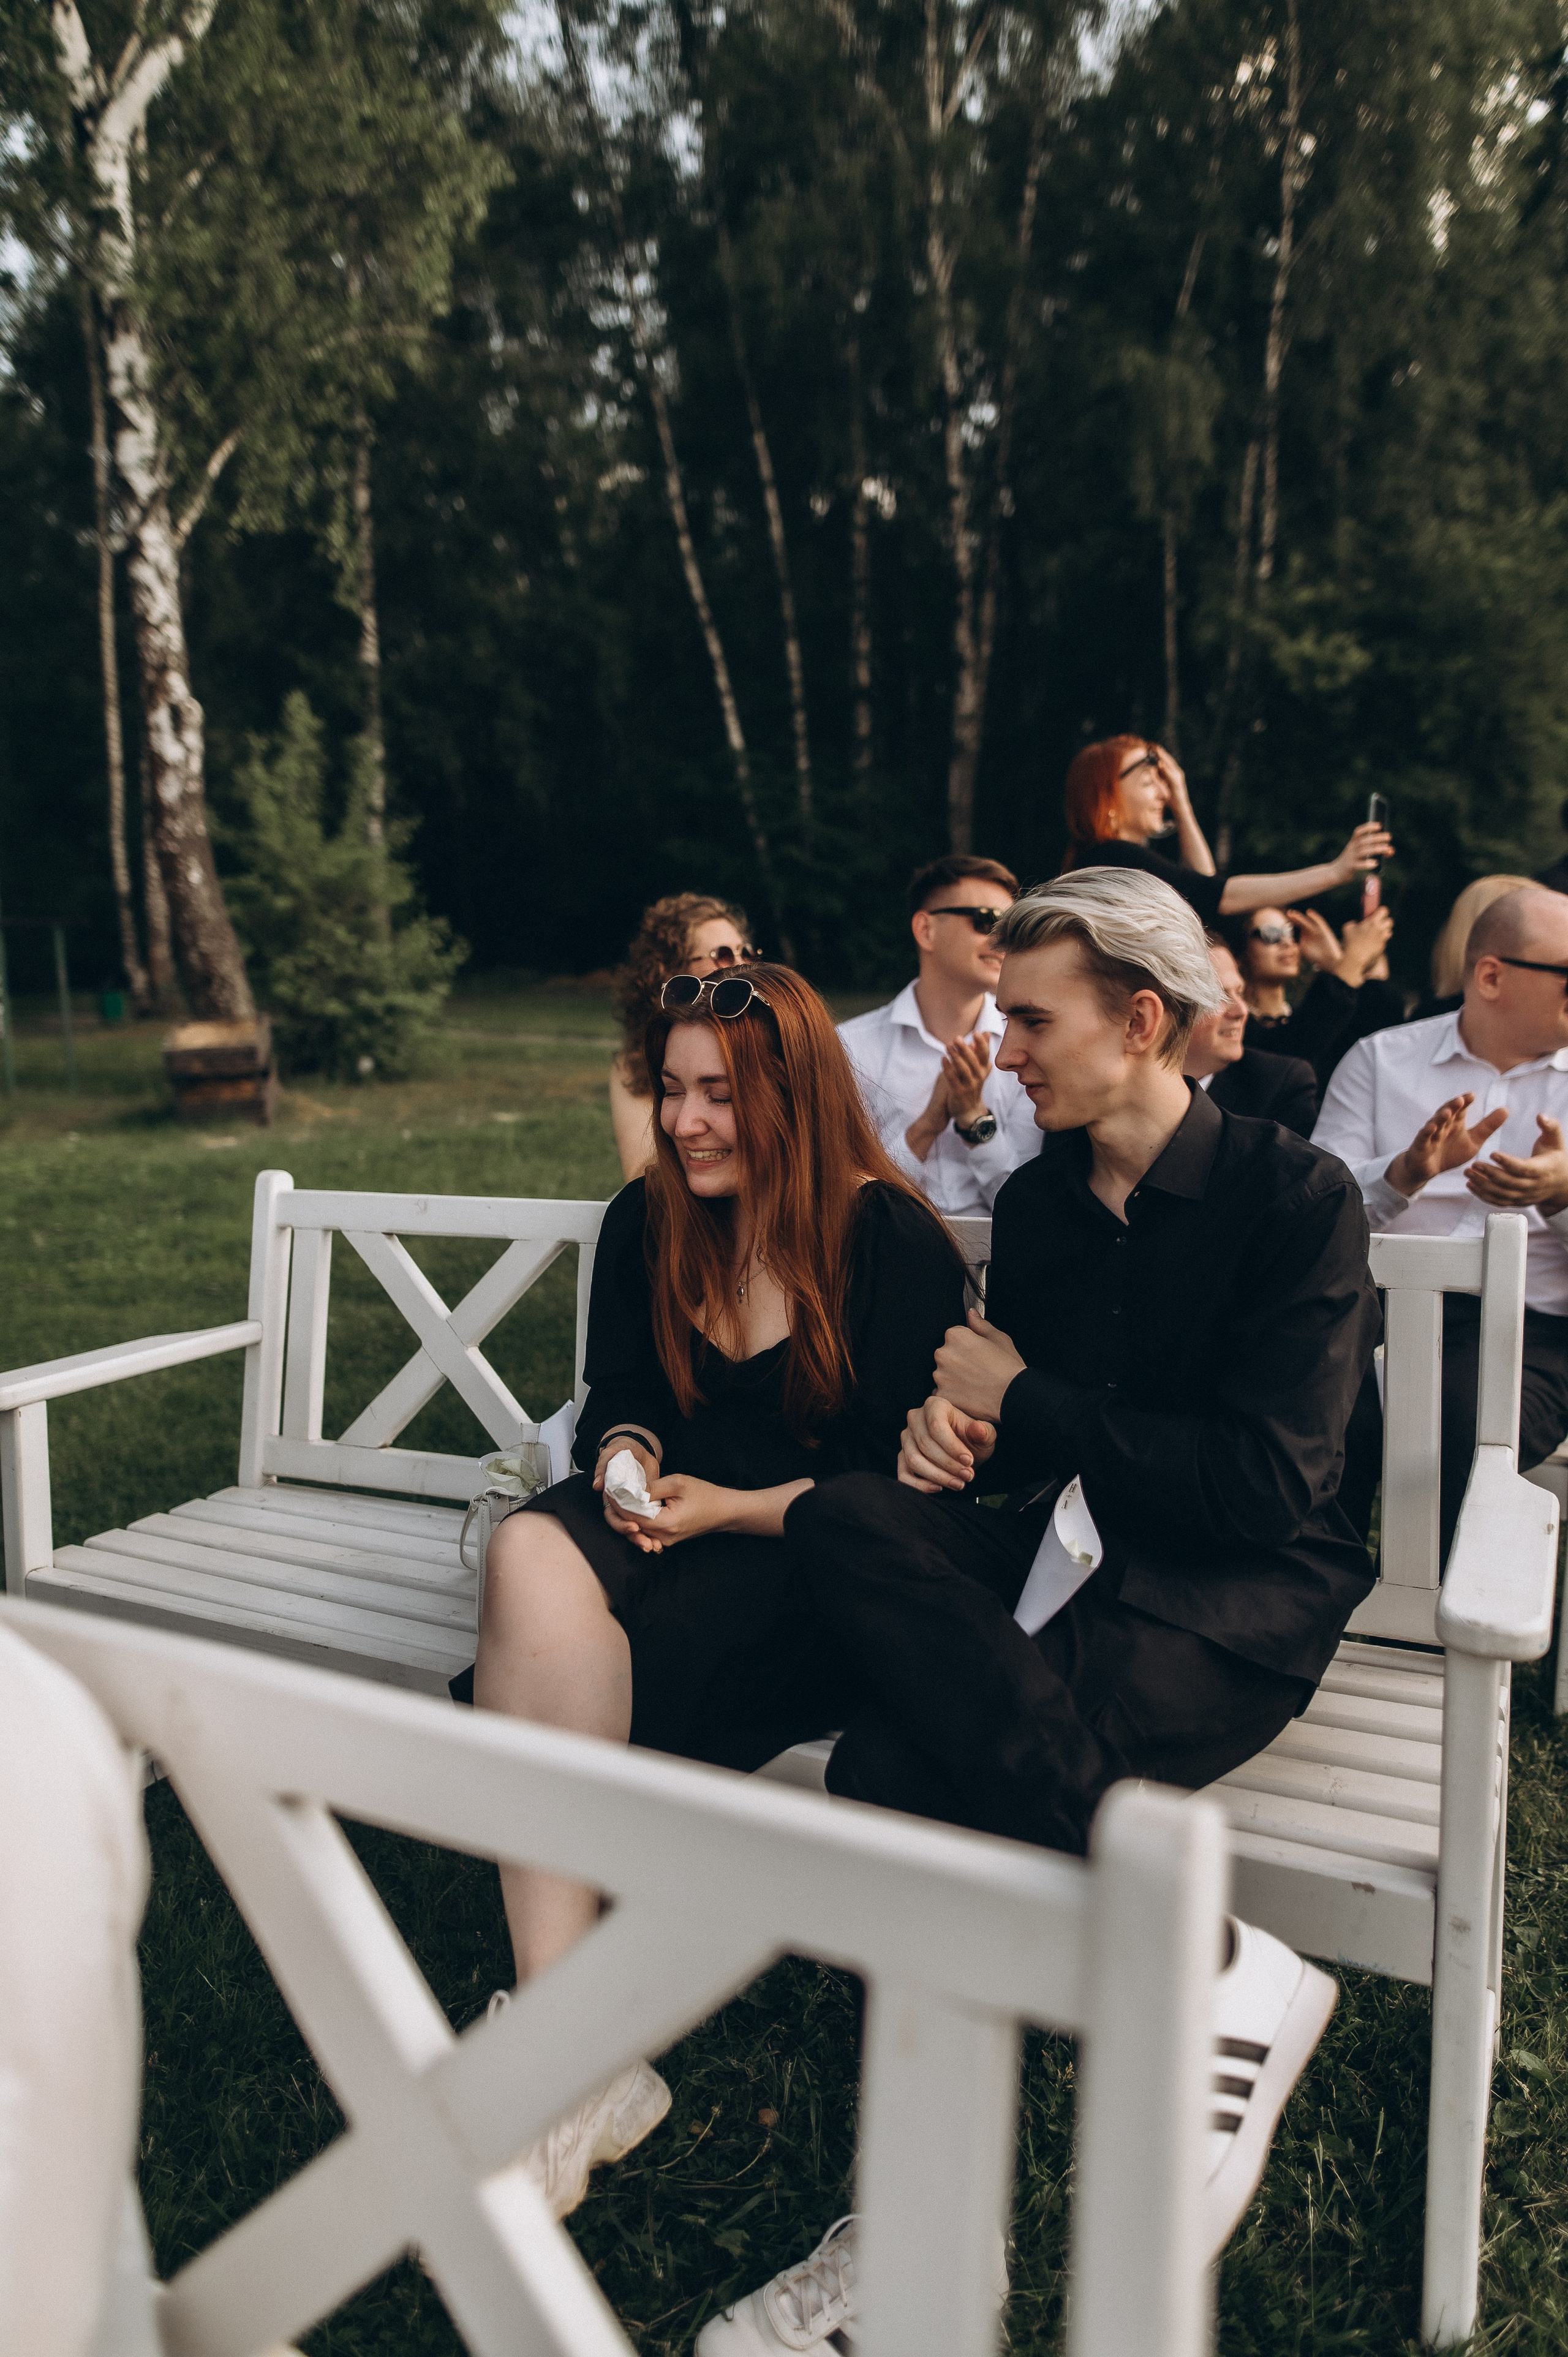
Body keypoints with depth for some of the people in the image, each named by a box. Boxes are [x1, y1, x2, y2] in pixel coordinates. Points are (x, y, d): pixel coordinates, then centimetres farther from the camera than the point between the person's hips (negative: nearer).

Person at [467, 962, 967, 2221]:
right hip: (668, 1519, 5)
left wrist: (735, 1508, -17)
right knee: (532, 1554, -30)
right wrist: (624, 1458, -8)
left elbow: (905, 1478, -8)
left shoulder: (895, 1242, -7)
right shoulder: (645, 1223, 9)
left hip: (816, 1559, -5)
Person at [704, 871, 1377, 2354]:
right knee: (844, 1519, -27)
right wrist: (952, 1433, -7)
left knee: (903, 1770, -30)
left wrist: (1025, 1398, -10)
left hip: (1239, 1595, -6)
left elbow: (1267, 1485, -16)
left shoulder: (1296, 1198, -7)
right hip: (1062, 1553, 7)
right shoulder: (1032, 1202, 12)